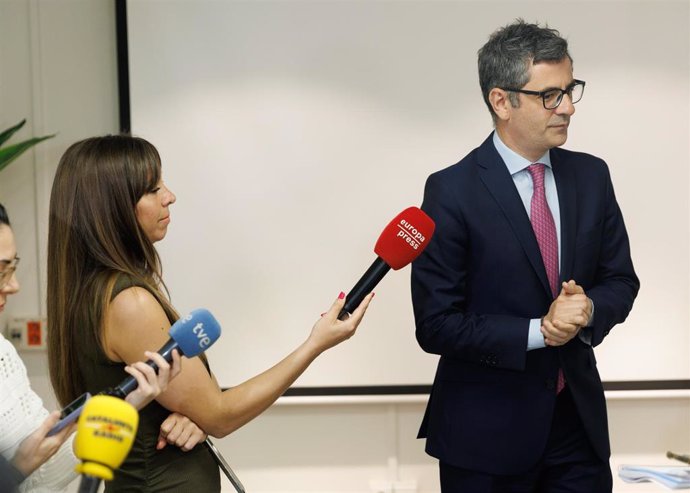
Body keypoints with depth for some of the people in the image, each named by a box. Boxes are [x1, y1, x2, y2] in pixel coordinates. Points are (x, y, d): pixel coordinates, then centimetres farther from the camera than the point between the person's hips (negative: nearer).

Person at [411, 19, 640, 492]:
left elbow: (621, 281, 10)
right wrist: (538, 332, -19)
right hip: (487, 433, -4)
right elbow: (436, 325, -14)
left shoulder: (591, 176, 2)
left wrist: (590, 309, -12)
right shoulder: (452, 191, -13)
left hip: (578, 419, 4)